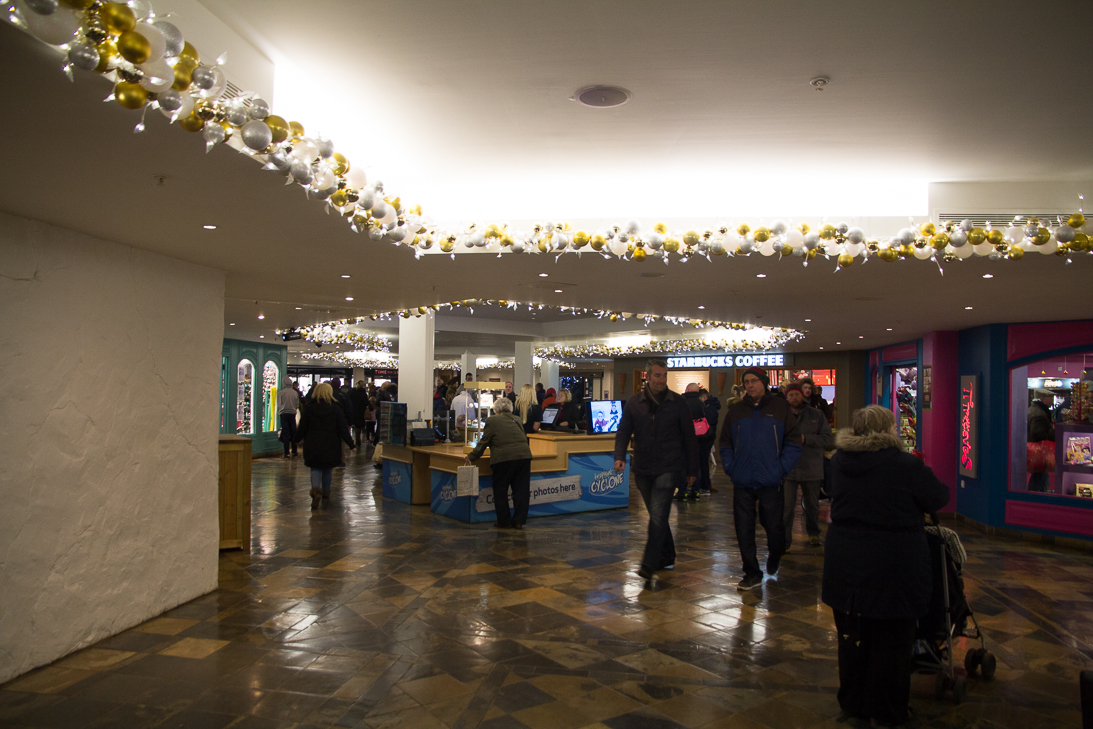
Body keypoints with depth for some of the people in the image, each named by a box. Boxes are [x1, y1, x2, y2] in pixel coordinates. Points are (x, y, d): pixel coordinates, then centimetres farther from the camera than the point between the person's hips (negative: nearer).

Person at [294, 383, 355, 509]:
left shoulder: (308, 408, -5)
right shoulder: (335, 409, -7)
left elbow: (302, 428, 0)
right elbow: (343, 429, -5)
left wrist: (297, 439, 19)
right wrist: (351, 444, 3)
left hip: (313, 446, -1)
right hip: (330, 446, 1)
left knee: (315, 469, 6)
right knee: (327, 469, 18)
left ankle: (316, 489, -19)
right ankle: (325, 492, 28)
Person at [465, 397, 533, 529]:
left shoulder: (492, 420, 4)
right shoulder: (517, 420, 18)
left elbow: (483, 442, 5)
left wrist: (470, 457, 16)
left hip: (504, 458, -4)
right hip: (524, 456, 4)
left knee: (500, 491, 9)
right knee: (521, 490, 10)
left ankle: (504, 522, 13)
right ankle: (518, 521, 11)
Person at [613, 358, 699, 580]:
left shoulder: (678, 403, -1)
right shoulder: (634, 402, 4)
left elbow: (689, 438, 4)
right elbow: (623, 431, 5)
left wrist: (692, 470, 4)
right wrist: (620, 456, -13)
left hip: (668, 468, -3)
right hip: (642, 468, 3)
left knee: (658, 515, -13)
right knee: (657, 515, 14)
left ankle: (649, 564, -11)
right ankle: (667, 557, 30)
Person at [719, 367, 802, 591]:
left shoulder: (780, 408, 2)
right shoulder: (735, 411, 9)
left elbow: (793, 443, 1)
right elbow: (725, 444, 13)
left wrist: (782, 469, -8)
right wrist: (730, 469, 0)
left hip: (770, 482, -2)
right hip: (742, 483, 2)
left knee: (774, 527, 6)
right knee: (744, 530, 2)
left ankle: (773, 560, 37)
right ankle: (752, 573, 15)